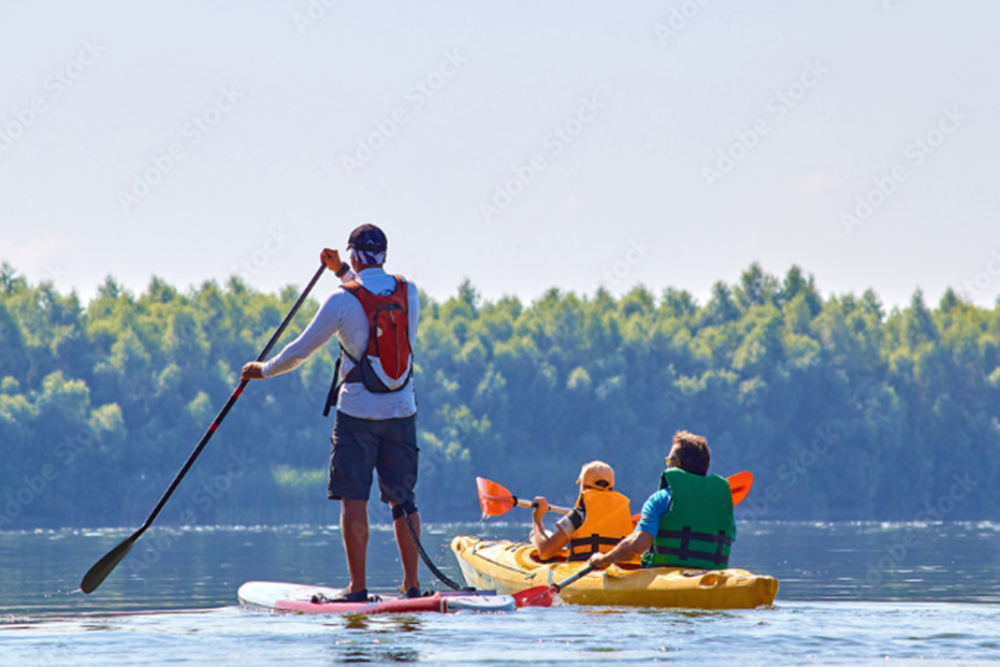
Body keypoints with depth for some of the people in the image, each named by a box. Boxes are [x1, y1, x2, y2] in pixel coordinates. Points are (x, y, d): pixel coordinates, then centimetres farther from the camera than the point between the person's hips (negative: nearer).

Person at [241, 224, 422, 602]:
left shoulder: (343, 300, -11)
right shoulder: (408, 294, 3)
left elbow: (301, 350, -3)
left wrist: (264, 370, 12)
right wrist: (342, 272, 31)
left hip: (357, 413, -4)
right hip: (402, 411, 4)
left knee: (354, 500, -1)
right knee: (402, 499, 10)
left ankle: (358, 588, -4)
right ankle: (411, 584, 9)